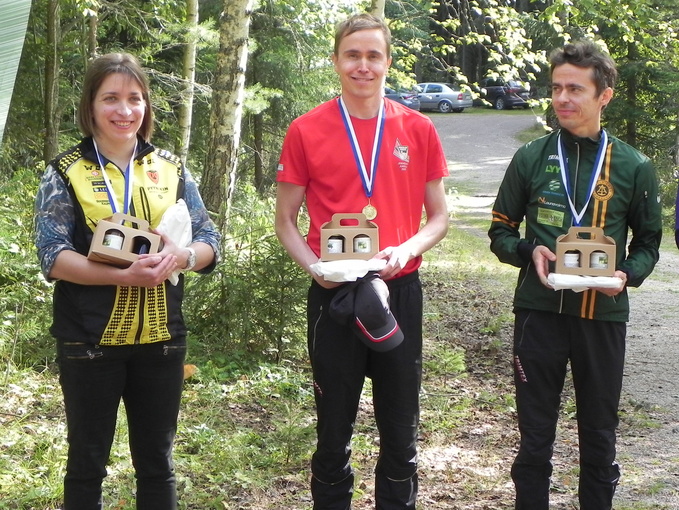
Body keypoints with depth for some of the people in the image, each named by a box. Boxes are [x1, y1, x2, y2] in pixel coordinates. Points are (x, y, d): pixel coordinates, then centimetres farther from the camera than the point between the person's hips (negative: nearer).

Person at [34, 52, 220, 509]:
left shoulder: (171, 169, 7)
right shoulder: (66, 173, -1)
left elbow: (210, 242, 4)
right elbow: (53, 257, -10)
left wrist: (180, 256, -19)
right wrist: (123, 275, -24)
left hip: (161, 337, 3)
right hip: (90, 339, -3)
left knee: (157, 462, 12)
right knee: (87, 462, 9)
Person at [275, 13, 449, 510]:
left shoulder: (419, 130, 2)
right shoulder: (306, 131, -1)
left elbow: (439, 217, 7)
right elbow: (286, 221, 5)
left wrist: (407, 249, -13)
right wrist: (313, 266, -14)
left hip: (400, 291, 1)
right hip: (333, 296, -1)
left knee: (401, 432, 9)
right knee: (334, 431, 9)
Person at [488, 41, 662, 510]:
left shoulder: (634, 167, 0)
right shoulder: (531, 158, 1)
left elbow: (649, 241, 9)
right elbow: (501, 230, 8)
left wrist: (627, 276, -12)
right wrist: (529, 252, -13)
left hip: (604, 315, 0)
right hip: (539, 311, 0)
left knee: (599, 436, 12)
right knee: (535, 435, 9)